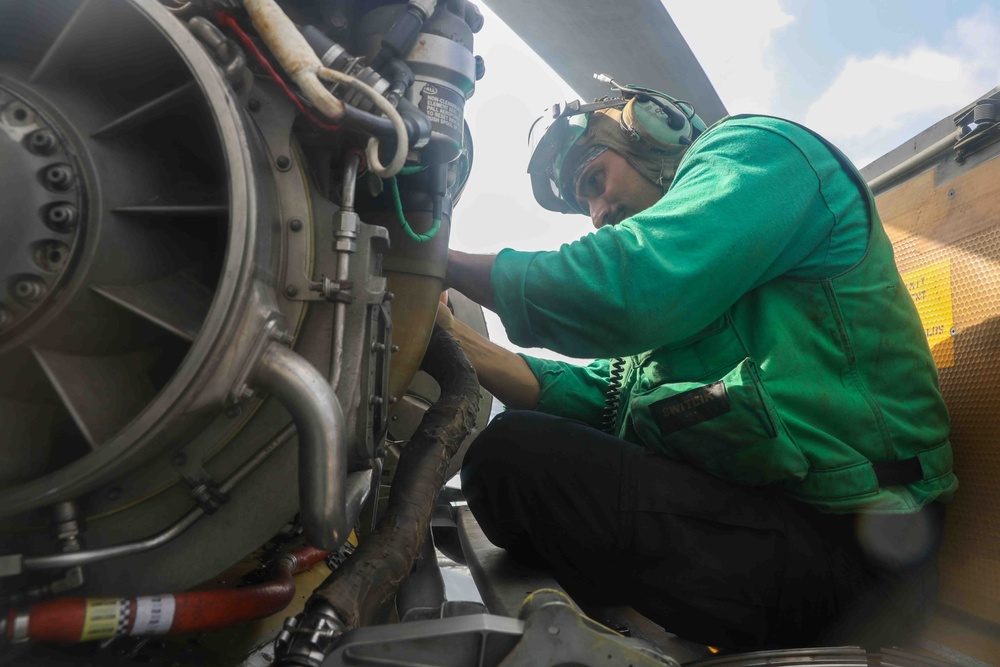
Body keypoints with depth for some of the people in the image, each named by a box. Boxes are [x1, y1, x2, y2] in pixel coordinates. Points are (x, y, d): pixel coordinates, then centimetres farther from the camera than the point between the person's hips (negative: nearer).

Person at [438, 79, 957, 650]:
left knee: (509, 454, -22)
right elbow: (596, 393, 12)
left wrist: (448, 262, -9)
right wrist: (454, 336, 5)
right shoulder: (692, 278, 24)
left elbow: (627, 288, -23)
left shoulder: (755, 149, -2)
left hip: (828, 537, -9)